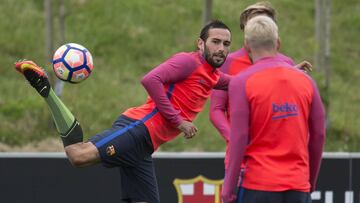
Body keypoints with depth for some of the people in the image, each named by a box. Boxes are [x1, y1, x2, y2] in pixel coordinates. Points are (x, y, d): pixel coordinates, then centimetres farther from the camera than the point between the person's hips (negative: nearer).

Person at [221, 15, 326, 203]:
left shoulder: (241, 82, -5)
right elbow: (318, 136, 9)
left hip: (258, 186, -3)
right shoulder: (306, 81, 7)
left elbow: (238, 140, -9)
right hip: (299, 187, 3)